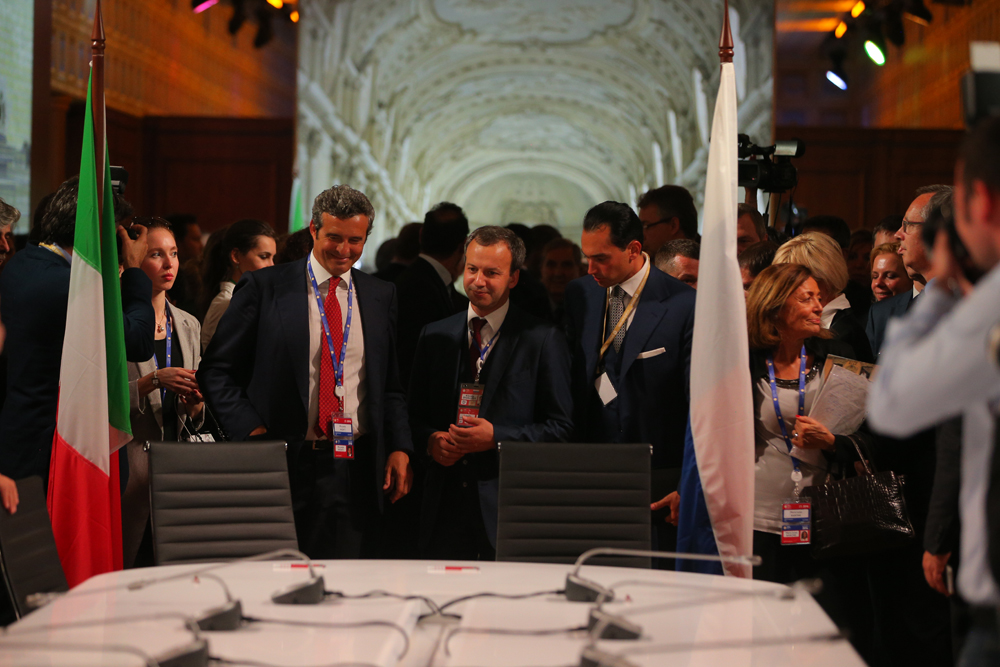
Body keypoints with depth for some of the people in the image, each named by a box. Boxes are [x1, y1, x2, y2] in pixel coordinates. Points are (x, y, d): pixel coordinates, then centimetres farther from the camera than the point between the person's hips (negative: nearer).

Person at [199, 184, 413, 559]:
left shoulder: (381, 297, 12)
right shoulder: (264, 287, 1)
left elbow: (392, 383, 15)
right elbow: (216, 371, 2)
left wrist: (399, 449, 2)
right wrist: (251, 430, -11)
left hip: (357, 469, 3)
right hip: (287, 464, -3)